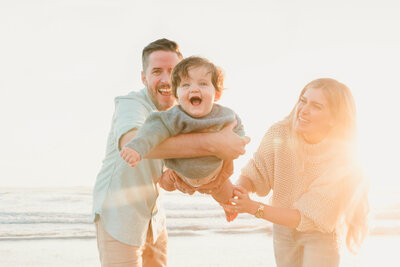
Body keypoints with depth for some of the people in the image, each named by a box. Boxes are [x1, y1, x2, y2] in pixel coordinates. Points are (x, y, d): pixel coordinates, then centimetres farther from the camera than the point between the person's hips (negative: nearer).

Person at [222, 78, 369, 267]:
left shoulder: (341, 160, -31)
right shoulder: (279, 134, -22)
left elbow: (307, 218, -31)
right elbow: (253, 174, -12)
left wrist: (254, 208, -40)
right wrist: (237, 191, -36)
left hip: (321, 236, -3)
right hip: (283, 228, 4)